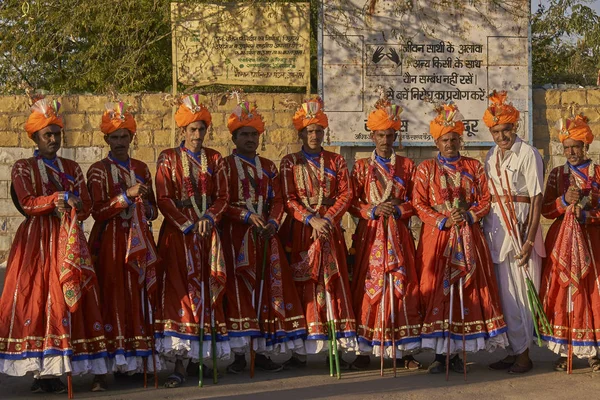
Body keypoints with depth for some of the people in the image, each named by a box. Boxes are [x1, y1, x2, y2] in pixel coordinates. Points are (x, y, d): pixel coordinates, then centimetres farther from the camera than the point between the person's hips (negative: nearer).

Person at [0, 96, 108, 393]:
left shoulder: (72, 168, 16)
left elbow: (86, 207, 9)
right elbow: (27, 203, -10)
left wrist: (68, 207, -11)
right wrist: (62, 197, -15)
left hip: (67, 242, 4)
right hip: (35, 242, -3)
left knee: (65, 301, -4)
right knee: (34, 299, -9)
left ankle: (54, 371, -1)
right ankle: (37, 372, -6)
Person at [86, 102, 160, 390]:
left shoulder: (141, 169, 14)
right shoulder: (98, 170, 1)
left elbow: (152, 210, 18)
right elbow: (98, 211, -9)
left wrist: (144, 206, -3)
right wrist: (127, 196, -16)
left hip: (138, 243, 4)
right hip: (110, 243, -4)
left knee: (138, 299, 1)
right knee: (111, 299, -8)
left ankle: (134, 359, 8)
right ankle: (104, 368, -7)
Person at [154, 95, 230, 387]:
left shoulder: (214, 159, 10)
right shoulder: (168, 158, 2)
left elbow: (222, 196, 7)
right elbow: (163, 199, -5)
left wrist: (208, 218, -13)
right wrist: (188, 226, -14)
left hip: (207, 232, 3)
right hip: (178, 232, -3)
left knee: (208, 290, 2)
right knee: (179, 289, -9)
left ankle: (200, 356, 13)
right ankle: (180, 364, -11)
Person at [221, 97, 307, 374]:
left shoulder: (268, 167, 15)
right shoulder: (225, 166, 2)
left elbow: (277, 200, 9)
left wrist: (273, 222, -9)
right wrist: (247, 216, -17)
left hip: (265, 236, 4)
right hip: (237, 237, -4)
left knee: (268, 287, 1)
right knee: (239, 289, -6)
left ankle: (261, 351, 8)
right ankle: (239, 353, -1)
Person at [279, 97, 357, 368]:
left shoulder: (336, 161, 11)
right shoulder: (290, 162, 6)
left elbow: (346, 194, 3)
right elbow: (288, 199, -2)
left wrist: (328, 217, -11)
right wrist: (310, 219, -15)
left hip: (330, 228, 2)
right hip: (300, 231, -2)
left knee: (333, 281, -2)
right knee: (301, 283, -3)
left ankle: (336, 345, 1)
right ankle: (298, 349, -1)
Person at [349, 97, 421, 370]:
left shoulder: (407, 166, 10)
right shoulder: (362, 167, 8)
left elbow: (415, 202, 8)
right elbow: (352, 203, 4)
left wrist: (398, 210, -10)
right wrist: (373, 210, -12)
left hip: (398, 234, 1)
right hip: (370, 234, -1)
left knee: (402, 285, -3)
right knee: (368, 286, -4)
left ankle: (404, 350, 3)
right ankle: (364, 350, 0)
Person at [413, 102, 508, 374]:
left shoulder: (474, 167, 10)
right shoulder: (426, 169, 6)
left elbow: (485, 200, 7)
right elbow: (419, 204, -1)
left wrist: (469, 214, -11)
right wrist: (443, 221, -12)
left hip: (468, 237, 1)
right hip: (436, 237, -1)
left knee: (466, 290, -2)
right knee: (435, 289, -4)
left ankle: (457, 353, 6)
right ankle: (439, 353, 3)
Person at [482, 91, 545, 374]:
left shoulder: (528, 154, -9)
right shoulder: (491, 156, 10)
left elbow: (537, 199, -12)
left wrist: (529, 240, -17)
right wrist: (483, 229, 5)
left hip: (520, 227, -6)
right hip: (495, 228, 6)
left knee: (520, 291, -1)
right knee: (502, 292, 10)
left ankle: (523, 354, 10)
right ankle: (513, 351, 20)